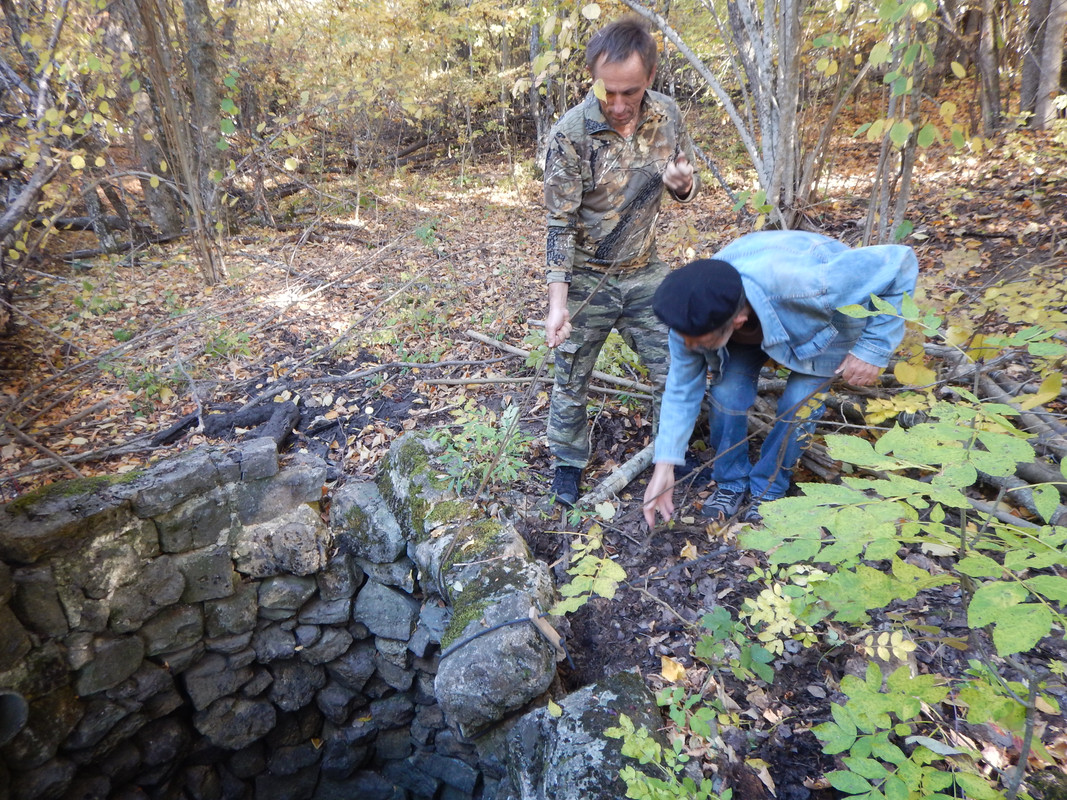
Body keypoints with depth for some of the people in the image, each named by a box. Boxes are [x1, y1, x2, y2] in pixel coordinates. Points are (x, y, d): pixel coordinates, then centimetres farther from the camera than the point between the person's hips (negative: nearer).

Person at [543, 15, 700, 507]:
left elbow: (687, 188, 8)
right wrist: (557, 304, -22)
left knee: (672, 370, 11)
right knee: (572, 380, 9)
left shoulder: (667, 115, -6)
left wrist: (682, 184, -17)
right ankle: (568, 462, 32)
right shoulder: (570, 134, -20)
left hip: (645, 273, 4)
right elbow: (560, 226, -17)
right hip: (586, 280, -3)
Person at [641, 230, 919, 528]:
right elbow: (682, 390, -19)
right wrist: (664, 467, -20)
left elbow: (899, 262, -33)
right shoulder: (692, 316, -33)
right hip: (757, 317, 3)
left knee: (799, 402, -19)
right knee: (728, 389, -17)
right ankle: (731, 483, 6)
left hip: (833, 310, -2)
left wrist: (873, 349, -33)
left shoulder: (801, 283, -47)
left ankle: (766, 490, 4)